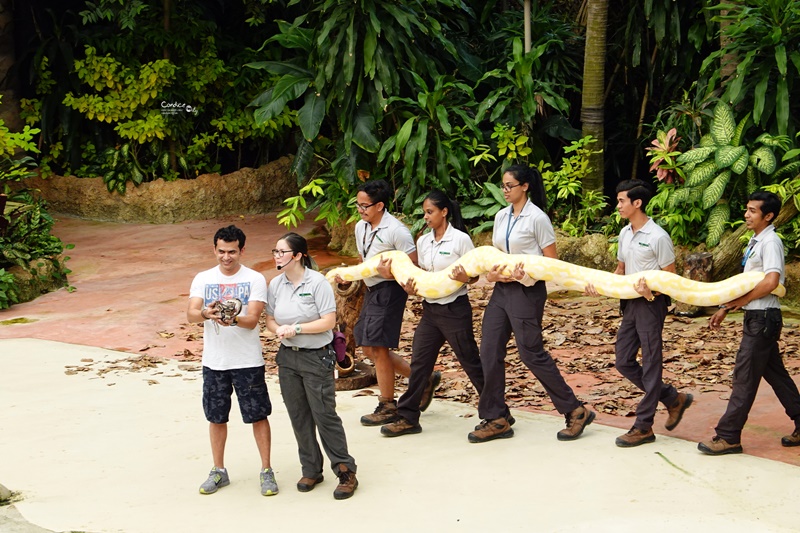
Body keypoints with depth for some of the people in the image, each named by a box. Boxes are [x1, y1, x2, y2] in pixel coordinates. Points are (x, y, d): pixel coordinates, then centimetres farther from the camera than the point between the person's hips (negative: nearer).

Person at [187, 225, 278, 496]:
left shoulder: (255, 279, -4)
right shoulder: (203, 279, 4)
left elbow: (252, 320, -13)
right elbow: (190, 313, -9)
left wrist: (233, 320, -34)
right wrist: (206, 314, -31)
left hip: (248, 361, -3)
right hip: (214, 361, 3)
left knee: (258, 415, 2)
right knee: (216, 417, 12)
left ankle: (266, 471, 13)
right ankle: (218, 471, 25)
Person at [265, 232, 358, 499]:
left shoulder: (317, 282, -13)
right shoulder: (275, 284, 3)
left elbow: (328, 321, -16)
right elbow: (270, 319, 9)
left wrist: (296, 329, -21)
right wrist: (278, 329, -13)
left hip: (316, 357, -6)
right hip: (288, 357, 6)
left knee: (324, 414, -6)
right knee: (299, 416, 10)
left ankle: (346, 472, 2)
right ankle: (311, 470, 22)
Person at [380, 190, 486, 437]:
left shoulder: (460, 239, -10)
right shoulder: (423, 242, 8)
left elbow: (475, 274, -8)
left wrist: (465, 278, -30)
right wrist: (412, 287, -5)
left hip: (455, 308, -6)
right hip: (430, 309, 6)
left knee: (471, 362, 0)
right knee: (419, 363, 7)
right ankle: (408, 418, 13)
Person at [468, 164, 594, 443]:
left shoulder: (537, 218, -10)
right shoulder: (501, 216, 11)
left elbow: (551, 261, -8)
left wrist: (528, 274, -24)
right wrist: (491, 272, -3)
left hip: (527, 291, -7)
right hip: (502, 289, 7)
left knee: (531, 352, -6)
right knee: (489, 350, 2)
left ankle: (575, 411, 5)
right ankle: (497, 419, 10)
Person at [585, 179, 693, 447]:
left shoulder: (658, 237, -15)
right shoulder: (625, 233, 9)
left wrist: (650, 292, -28)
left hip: (651, 304, -9)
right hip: (630, 303, 9)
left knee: (650, 363, -1)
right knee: (624, 361, 9)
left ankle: (643, 427, 3)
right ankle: (673, 399, 22)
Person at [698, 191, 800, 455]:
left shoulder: (770, 242, -16)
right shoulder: (756, 241, 14)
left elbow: (771, 282, -26)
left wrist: (740, 301, -16)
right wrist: (726, 308, 17)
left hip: (763, 317, -10)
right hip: (755, 317, 10)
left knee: (745, 376, -6)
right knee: (775, 374, 15)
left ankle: (728, 436, -2)